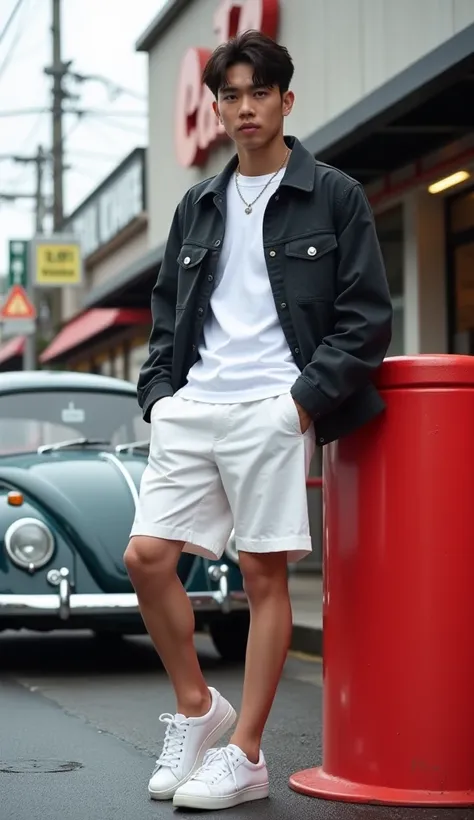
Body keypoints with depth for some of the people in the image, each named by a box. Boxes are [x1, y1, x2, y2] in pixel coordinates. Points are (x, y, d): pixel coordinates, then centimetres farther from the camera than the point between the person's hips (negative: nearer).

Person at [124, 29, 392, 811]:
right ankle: (197, 708, 16)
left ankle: (244, 756, 4)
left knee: (264, 573, -3)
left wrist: (306, 400, -12)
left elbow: (366, 320, -2)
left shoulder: (335, 197, 3)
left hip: (274, 412, -5)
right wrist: (159, 391, 6)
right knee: (147, 555, -4)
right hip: (192, 409, 5)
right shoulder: (197, 207, 18)